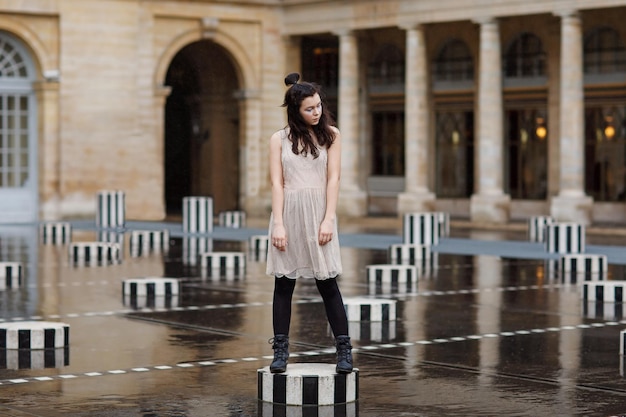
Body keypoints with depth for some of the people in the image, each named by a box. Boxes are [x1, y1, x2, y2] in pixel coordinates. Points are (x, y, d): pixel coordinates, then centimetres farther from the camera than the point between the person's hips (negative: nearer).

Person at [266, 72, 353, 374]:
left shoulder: (330, 135, 7)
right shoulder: (279, 139, 6)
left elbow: (333, 179, 1)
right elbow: (277, 183, 1)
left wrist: (328, 220, -8)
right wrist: (278, 224, -8)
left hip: (318, 213, -1)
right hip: (288, 212, 1)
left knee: (327, 283, -2)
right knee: (284, 283, 3)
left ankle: (344, 349, 2)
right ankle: (280, 350, 9)